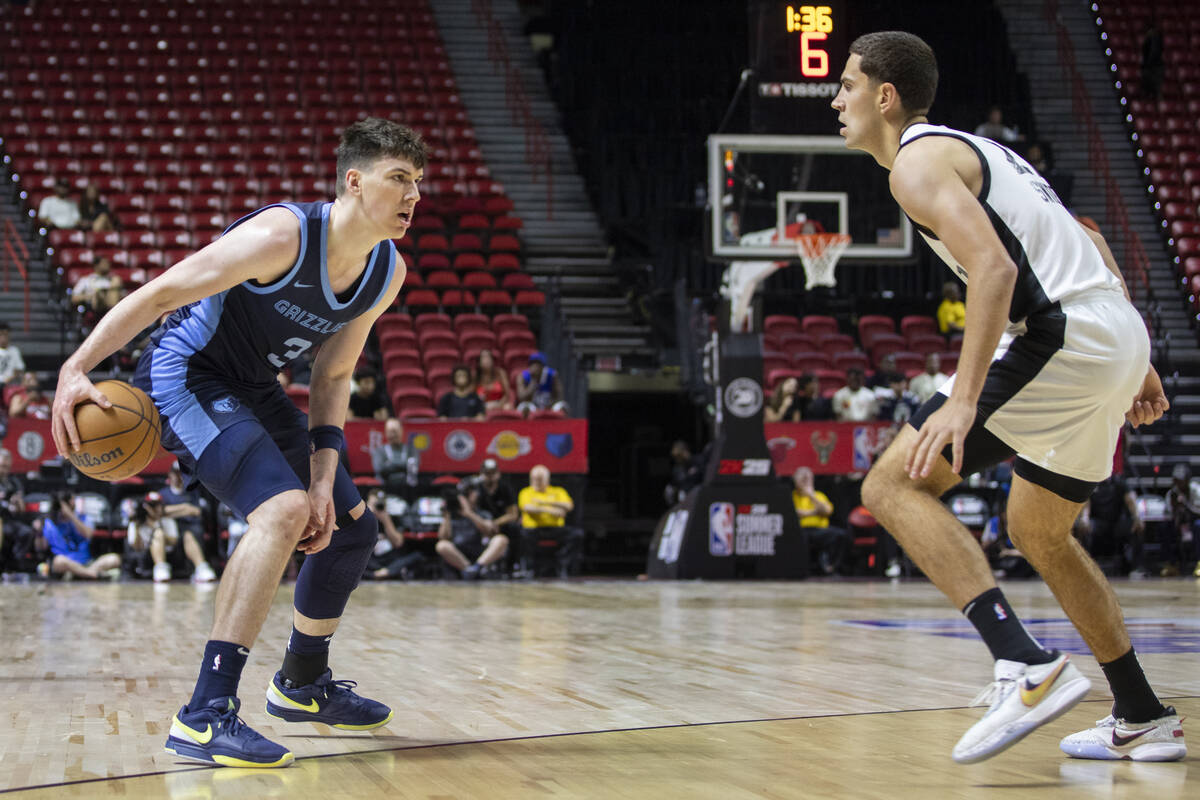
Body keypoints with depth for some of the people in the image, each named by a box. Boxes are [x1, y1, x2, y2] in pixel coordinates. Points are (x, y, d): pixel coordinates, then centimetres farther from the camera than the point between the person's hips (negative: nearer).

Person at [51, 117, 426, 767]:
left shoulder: (388, 274, -2)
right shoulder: (283, 236, -27)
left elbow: (331, 378, 5)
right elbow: (157, 294, -26)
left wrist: (323, 479, -5)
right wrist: (76, 370, -34)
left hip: (253, 390, 9)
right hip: (183, 373, -9)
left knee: (352, 528, 14)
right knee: (283, 511, -30)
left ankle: (302, 684, 35)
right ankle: (205, 715, -31)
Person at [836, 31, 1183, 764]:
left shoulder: (919, 161, -4)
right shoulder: (974, 150, 26)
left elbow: (994, 267, -20)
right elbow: (1088, 245, 26)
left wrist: (965, 400, -25)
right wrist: (1135, 363, 27)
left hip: (1062, 336, -10)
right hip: (1119, 339, 10)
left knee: (893, 487, -8)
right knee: (1039, 533, 24)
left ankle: (1027, 668, -20)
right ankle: (1145, 722, 29)